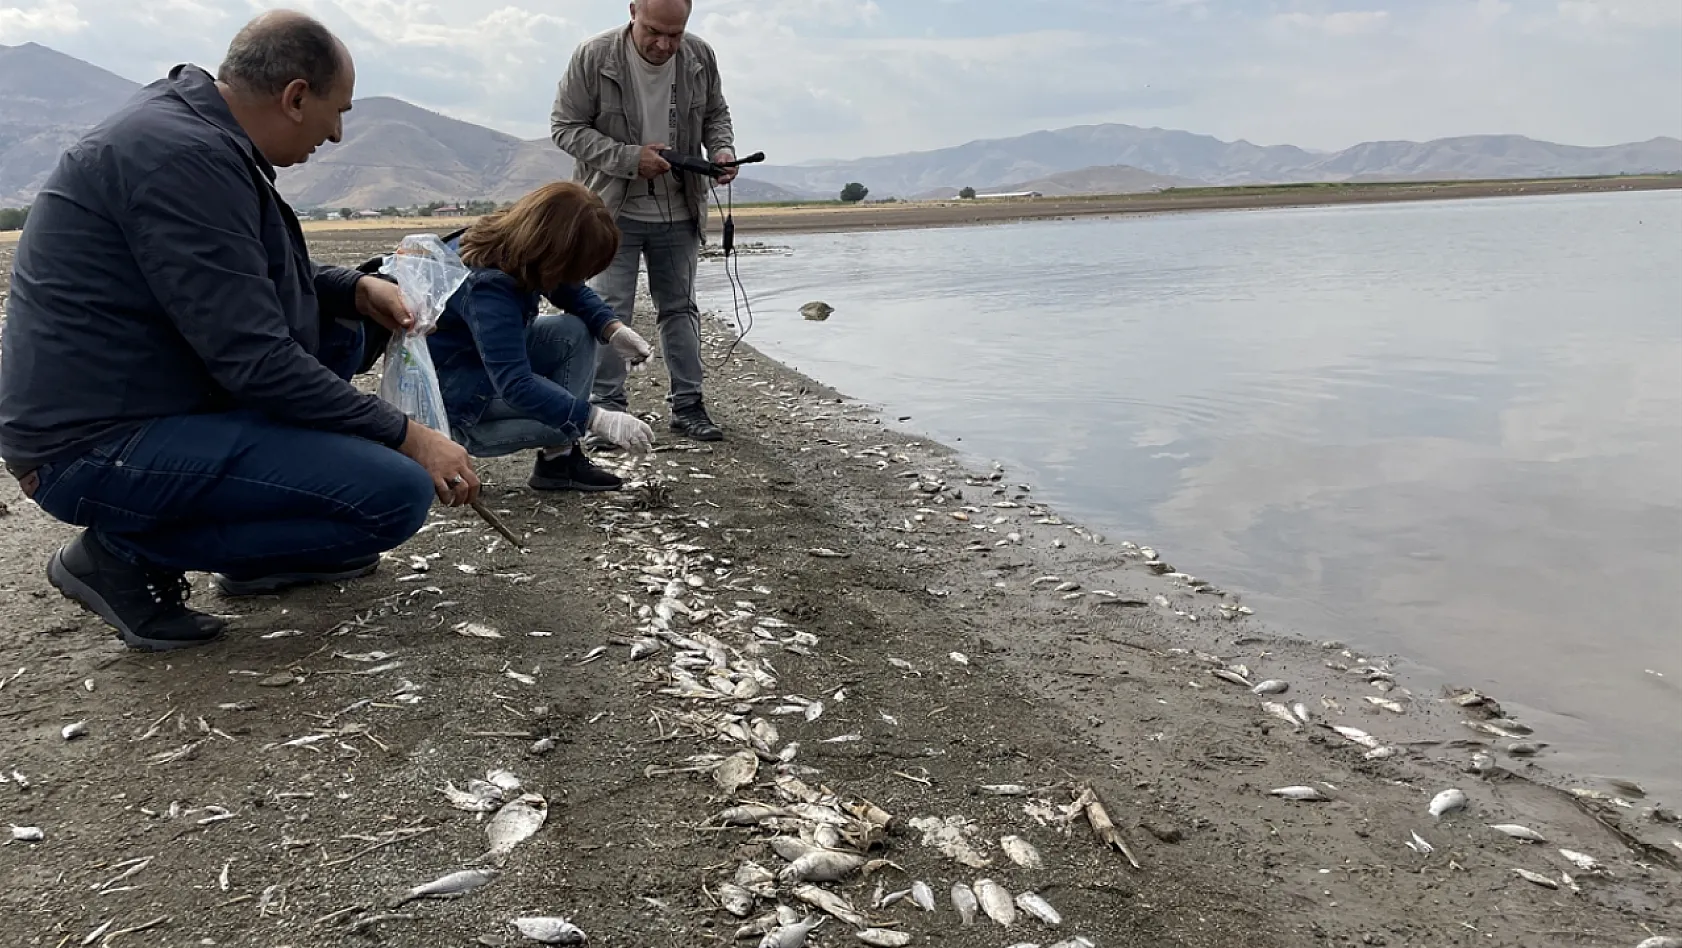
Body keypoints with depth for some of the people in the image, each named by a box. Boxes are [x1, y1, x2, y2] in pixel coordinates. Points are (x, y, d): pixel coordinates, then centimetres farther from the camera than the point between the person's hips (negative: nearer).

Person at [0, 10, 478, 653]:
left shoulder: (185, 121, 9)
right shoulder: (186, 157, -22)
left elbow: (247, 275, 24)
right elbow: (255, 362, -23)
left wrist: (353, 288, 7)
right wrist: (405, 437, -16)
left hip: (132, 397, 10)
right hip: (100, 447, -10)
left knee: (337, 332, 19)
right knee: (397, 493, -19)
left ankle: (269, 549, 18)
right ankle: (128, 554, -5)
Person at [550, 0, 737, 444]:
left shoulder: (700, 57, -4)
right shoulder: (593, 56, -15)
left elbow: (715, 114, 12)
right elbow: (565, 127, -12)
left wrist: (723, 149, -10)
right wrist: (629, 159, -22)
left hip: (678, 211, 4)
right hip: (613, 210, -3)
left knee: (680, 307, 10)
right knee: (610, 310, -4)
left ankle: (687, 406, 19)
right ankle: (607, 408, 7)